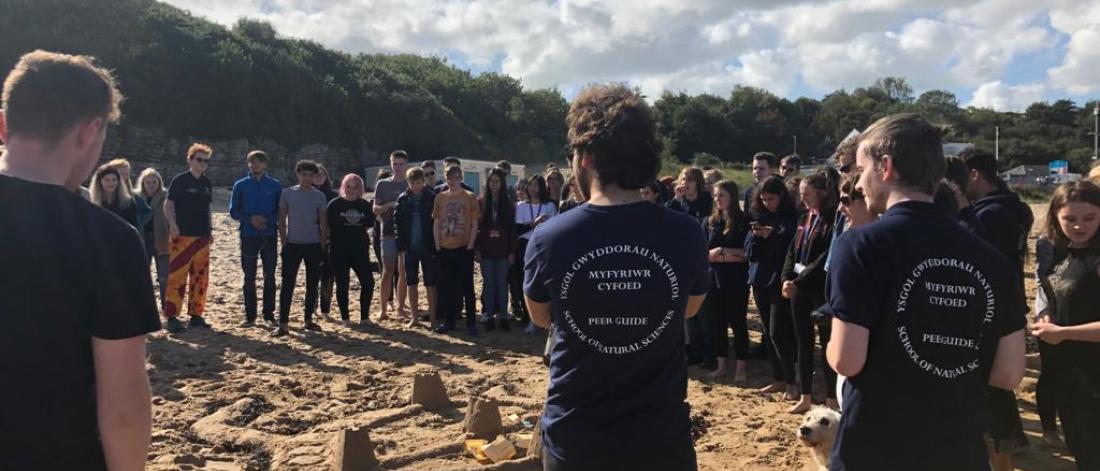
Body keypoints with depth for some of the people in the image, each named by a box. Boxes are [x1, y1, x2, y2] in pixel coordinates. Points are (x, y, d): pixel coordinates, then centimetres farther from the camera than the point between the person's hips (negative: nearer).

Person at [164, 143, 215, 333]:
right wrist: (172, 224, -18)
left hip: (202, 237, 6)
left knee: (201, 277, 9)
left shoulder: (207, 183, 14)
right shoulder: (180, 180, -3)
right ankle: (171, 317, -5)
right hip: (182, 235, -6)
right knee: (177, 276, -9)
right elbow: (168, 205, -4)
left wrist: (209, 231, 15)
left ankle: (196, 315, 17)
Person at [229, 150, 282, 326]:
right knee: (249, 277, 5)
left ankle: (269, 313, 13)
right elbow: (233, 211, 4)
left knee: (270, 276, 4)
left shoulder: (276, 186, 2)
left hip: (269, 236, 0)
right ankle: (250, 315, 13)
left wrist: (268, 220, -14)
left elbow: (281, 211, 3)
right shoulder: (240, 185, 3)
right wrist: (250, 219, -13)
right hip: (248, 236, 0)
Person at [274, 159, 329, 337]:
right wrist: (284, 241, -1)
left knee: (312, 284, 7)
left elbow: (323, 222, 6)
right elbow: (282, 219, 5)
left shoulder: (319, 196, 3)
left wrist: (323, 243, 1)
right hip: (292, 244, -1)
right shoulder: (287, 193, 2)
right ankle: (283, 324, -4)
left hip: (314, 245, 1)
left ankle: (309, 320, 19)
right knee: (288, 284, -4)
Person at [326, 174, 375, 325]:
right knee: (342, 284, 3)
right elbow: (327, 226, 0)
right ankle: (344, 317, 16)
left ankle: (364, 317, 10)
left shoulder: (365, 205, 4)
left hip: (360, 250, 3)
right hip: (339, 251, -2)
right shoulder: (334, 204, -3)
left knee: (368, 282, -3)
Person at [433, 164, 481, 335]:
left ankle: (471, 322, 8)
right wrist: (437, 246, 1)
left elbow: (474, 224, -2)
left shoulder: (470, 198, -1)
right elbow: (436, 224, 8)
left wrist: (470, 246, -8)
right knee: (446, 288, 9)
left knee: (467, 287, 2)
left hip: (464, 249, -3)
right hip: (444, 249, 3)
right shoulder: (440, 198, 6)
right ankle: (448, 321, 19)